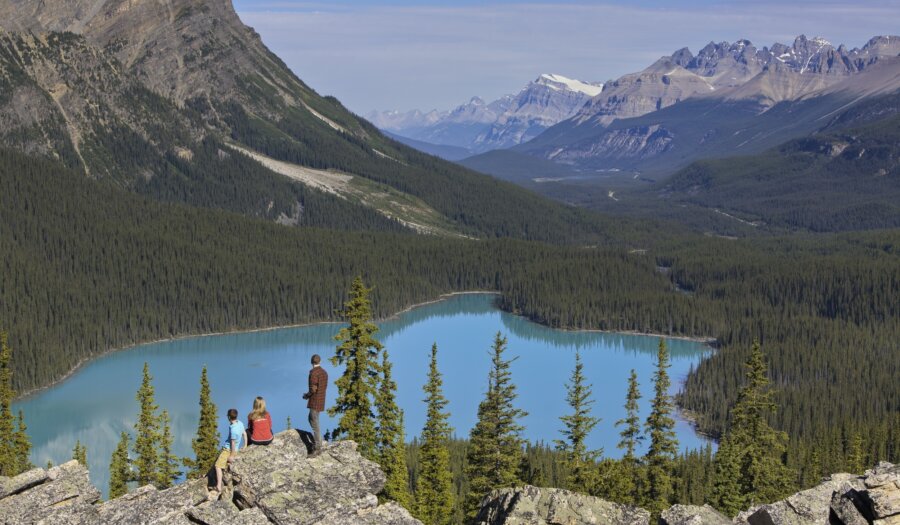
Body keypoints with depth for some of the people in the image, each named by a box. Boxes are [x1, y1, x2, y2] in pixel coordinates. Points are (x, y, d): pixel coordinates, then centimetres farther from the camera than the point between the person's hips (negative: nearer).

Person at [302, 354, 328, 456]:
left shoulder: (313, 373, -18)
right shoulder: (324, 372, 9)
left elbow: (313, 390, -22)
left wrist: (306, 395, -3)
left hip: (315, 402, -9)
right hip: (321, 401, 9)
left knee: (315, 425, -6)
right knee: (311, 420, 22)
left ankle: (318, 448, -6)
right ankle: (318, 441, 23)